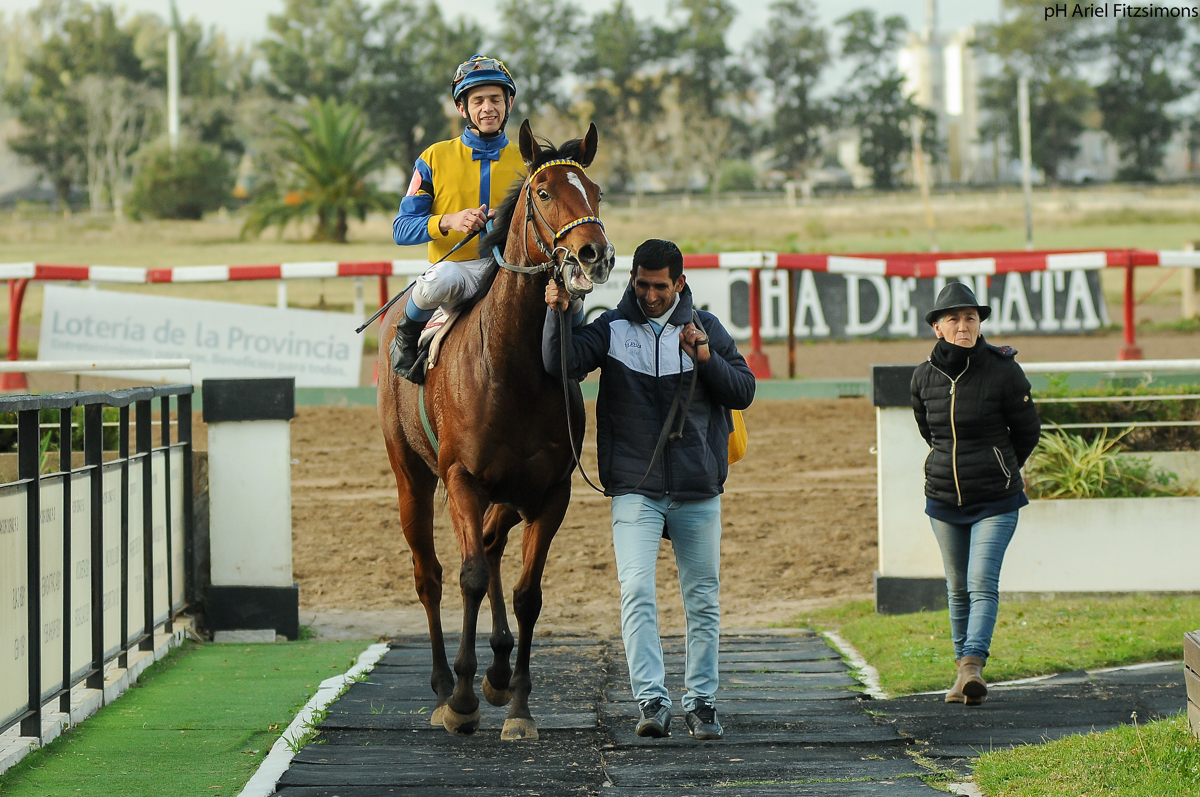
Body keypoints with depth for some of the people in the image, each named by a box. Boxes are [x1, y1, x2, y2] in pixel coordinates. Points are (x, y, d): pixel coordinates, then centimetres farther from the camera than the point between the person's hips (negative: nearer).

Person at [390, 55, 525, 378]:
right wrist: (448, 222, -17)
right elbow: (401, 229, 3)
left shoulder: (526, 161, 13)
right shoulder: (435, 158, 7)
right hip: (456, 265, -2)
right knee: (440, 280, -40)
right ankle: (406, 336, -7)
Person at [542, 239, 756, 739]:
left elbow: (743, 392, 5)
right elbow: (562, 365, -13)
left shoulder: (705, 329, 6)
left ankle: (702, 702, 17)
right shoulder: (611, 330, 1)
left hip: (699, 491, 2)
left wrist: (707, 359, -12)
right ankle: (652, 700, -18)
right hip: (634, 488, -2)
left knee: (703, 601, 7)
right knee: (636, 591, -16)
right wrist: (559, 316, -29)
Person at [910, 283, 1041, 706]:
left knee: (983, 583, -17)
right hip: (944, 497, 4)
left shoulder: (1003, 371, -11)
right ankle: (964, 671, 21)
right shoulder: (924, 377, -1)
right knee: (958, 587, 11)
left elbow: (1028, 430, 2)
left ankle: (973, 663, -27)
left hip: (995, 500, -4)